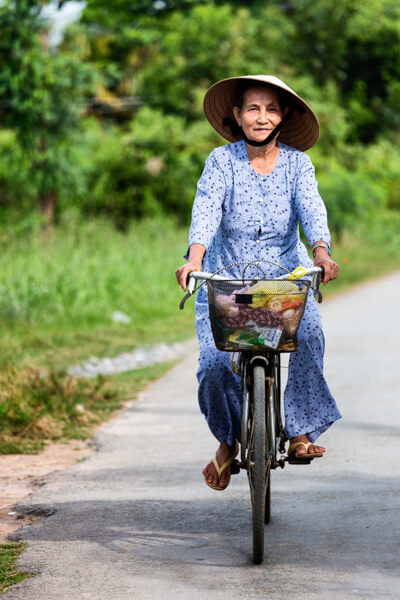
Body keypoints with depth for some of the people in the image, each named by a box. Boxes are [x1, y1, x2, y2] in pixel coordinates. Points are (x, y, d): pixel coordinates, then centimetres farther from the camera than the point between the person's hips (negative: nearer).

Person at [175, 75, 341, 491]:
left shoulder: (296, 163, -1)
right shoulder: (222, 161, -5)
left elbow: (311, 208, -15)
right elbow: (206, 210, -19)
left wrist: (320, 252, -36)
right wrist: (195, 257, -38)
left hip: (286, 274, 1)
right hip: (227, 278, 0)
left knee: (308, 335, -29)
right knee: (214, 362, -17)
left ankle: (301, 431, -16)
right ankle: (228, 439, 11)